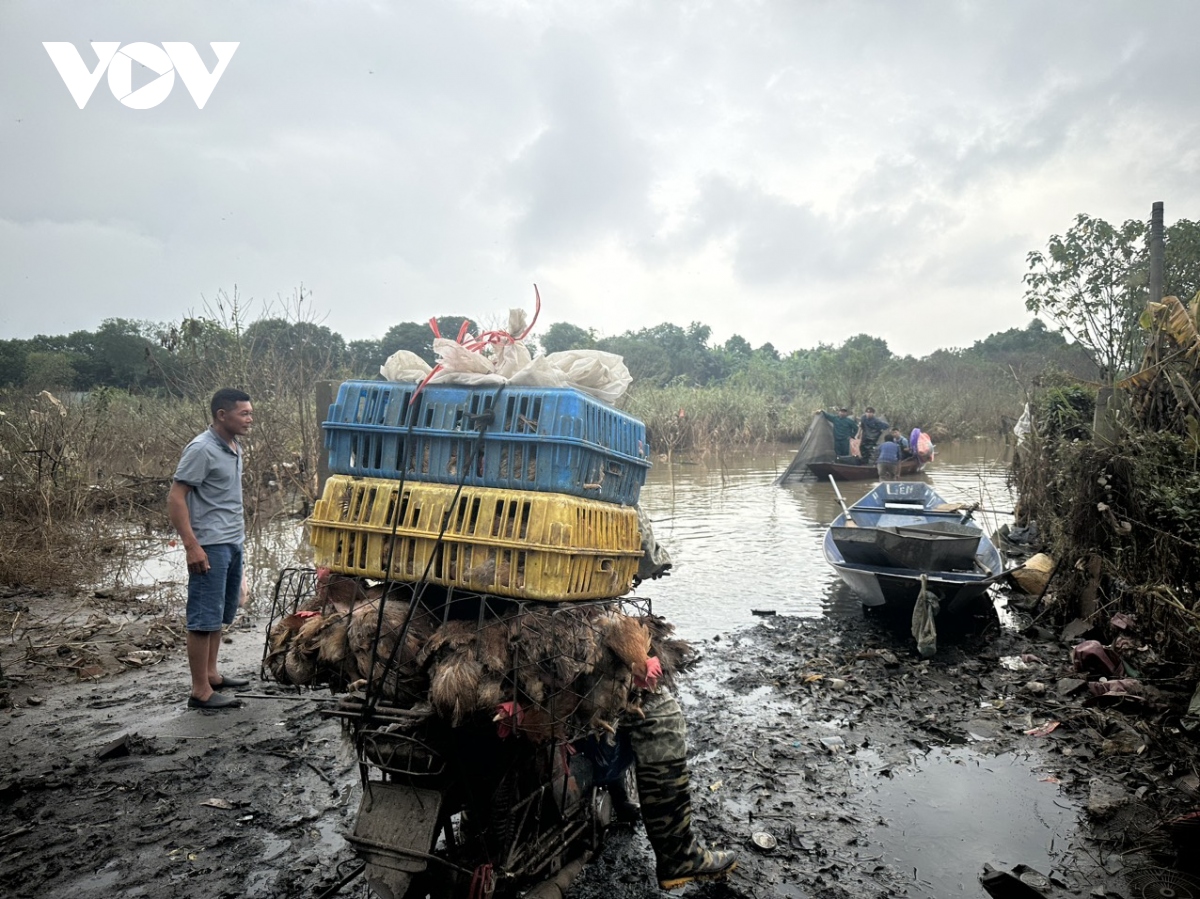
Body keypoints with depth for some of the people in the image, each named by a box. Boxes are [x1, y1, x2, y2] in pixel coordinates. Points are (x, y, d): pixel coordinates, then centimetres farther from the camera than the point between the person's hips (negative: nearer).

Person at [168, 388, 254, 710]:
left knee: (221, 615, 17)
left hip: (233, 544, 9)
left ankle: (211, 674, 30)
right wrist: (191, 545, -22)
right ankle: (201, 692, 4)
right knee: (204, 618, -3)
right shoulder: (202, 449, -15)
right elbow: (175, 498, -17)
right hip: (210, 547, -9)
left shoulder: (235, 448, 11)